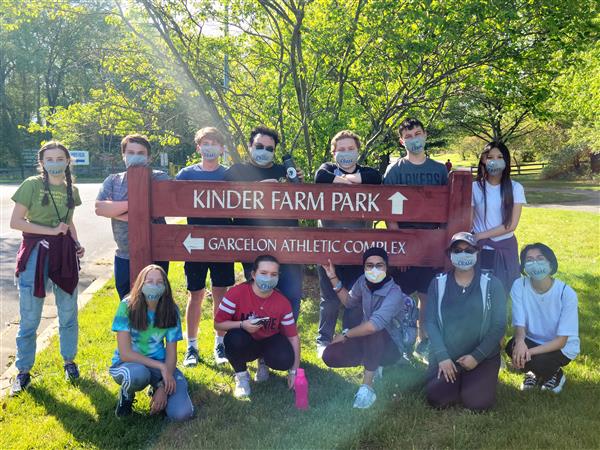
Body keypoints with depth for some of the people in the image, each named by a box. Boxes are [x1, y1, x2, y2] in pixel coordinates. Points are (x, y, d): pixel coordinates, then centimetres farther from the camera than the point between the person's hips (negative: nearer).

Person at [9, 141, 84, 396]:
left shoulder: (71, 190, 8)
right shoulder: (31, 185, -7)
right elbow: (15, 222, -9)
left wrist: (77, 244, 4)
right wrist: (51, 230, -14)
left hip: (65, 253, 4)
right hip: (36, 253, -4)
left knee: (68, 313, 12)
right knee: (29, 318, 3)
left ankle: (69, 361, 30)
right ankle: (23, 372, 17)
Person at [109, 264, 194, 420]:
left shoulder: (171, 310, -10)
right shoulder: (127, 306, -18)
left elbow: (171, 353, -6)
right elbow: (125, 353, -21)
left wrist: (163, 388, -17)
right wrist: (162, 367, -24)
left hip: (160, 364, 2)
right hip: (128, 363, -2)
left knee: (182, 413, -19)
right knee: (138, 374, -40)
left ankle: (156, 389, 14)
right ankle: (126, 396, -2)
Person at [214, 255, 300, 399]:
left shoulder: (283, 302, -15)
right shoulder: (236, 293, -21)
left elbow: (293, 337, -9)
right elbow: (218, 323, -14)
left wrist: (294, 371, -11)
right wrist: (242, 325, -33)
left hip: (268, 342, 2)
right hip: (244, 344, -1)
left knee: (285, 360, -30)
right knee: (234, 338, -37)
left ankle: (263, 362, 11)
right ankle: (241, 375, -5)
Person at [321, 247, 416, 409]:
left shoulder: (394, 293, -28)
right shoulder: (363, 281, -7)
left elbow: (373, 325, -41)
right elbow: (349, 302, 14)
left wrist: (345, 335, -26)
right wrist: (333, 278, 3)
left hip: (391, 347, -6)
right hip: (369, 343, 6)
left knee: (374, 330, -39)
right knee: (329, 356, -15)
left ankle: (367, 388, -28)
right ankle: (372, 364, 10)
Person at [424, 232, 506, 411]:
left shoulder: (492, 284, -2)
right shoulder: (438, 283, 2)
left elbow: (499, 325, -5)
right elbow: (430, 321, -2)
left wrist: (477, 356, -13)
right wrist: (442, 356, -12)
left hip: (483, 357, -1)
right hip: (445, 356, 1)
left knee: (477, 401, -20)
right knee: (437, 398, -20)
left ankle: (475, 381, 15)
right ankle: (459, 381, 15)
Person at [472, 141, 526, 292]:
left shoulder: (515, 188, -3)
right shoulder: (475, 187, -4)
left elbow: (512, 224, -9)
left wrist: (480, 235, -14)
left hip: (505, 248, 1)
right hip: (480, 249, 0)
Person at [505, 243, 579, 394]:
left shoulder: (566, 293, -22)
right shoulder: (519, 285, -15)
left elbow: (561, 340, -20)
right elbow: (519, 324, -15)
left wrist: (530, 352, -34)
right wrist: (520, 341, -40)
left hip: (562, 347, -2)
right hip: (532, 340, 3)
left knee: (537, 362, -31)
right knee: (512, 347, -29)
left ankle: (555, 374, 6)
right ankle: (535, 373, 5)